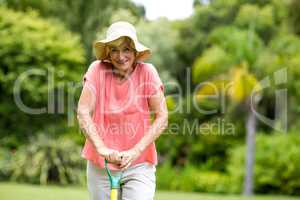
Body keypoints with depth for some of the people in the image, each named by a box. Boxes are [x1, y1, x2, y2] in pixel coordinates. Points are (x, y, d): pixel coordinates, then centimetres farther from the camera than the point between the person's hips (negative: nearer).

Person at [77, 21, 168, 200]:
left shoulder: (147, 72, -7)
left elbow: (162, 118, -8)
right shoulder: (98, 70, -6)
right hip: (100, 165, 1)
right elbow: (83, 113, -11)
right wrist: (101, 148, -24)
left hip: (139, 165, -1)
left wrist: (135, 152, -17)